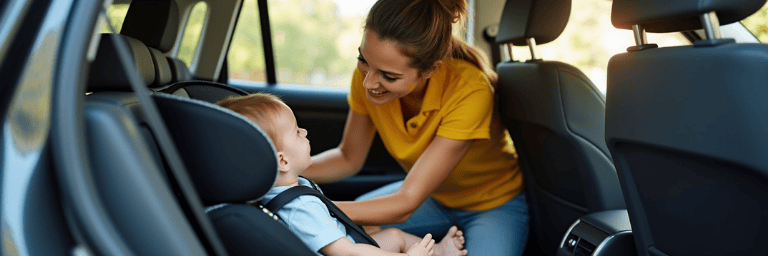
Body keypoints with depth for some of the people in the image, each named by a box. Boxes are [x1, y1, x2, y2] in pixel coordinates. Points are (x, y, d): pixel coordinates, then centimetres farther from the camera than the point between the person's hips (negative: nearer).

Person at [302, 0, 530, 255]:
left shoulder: (468, 90, -37)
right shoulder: (368, 73, -21)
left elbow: (405, 204, -34)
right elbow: (348, 158, -6)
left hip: (493, 203, -5)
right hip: (431, 194, 5)